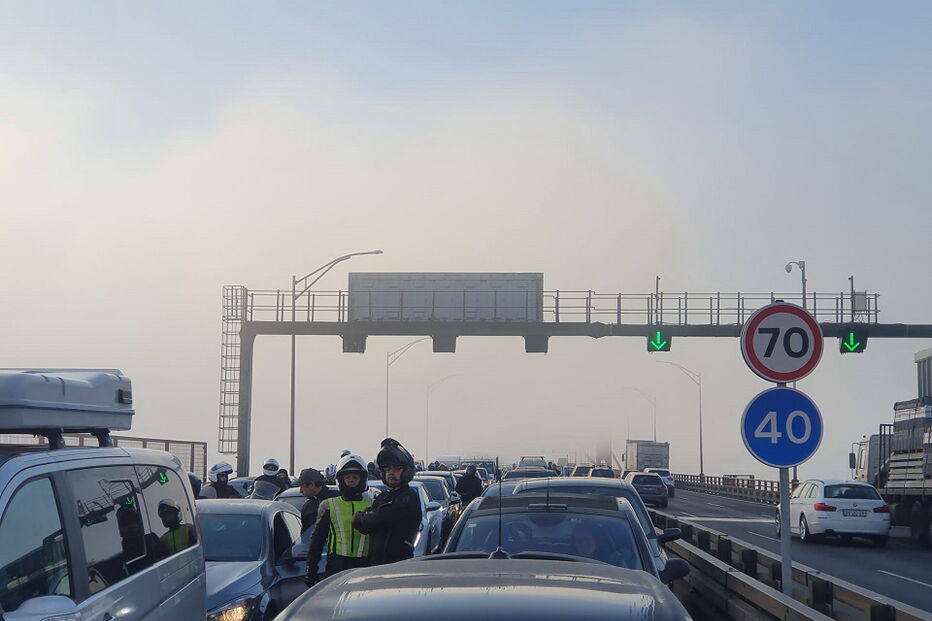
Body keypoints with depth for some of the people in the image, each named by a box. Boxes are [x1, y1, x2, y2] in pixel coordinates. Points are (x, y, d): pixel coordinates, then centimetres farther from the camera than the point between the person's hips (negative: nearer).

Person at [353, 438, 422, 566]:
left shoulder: (410, 497, -7)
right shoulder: (382, 497, 21)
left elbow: (382, 518, -16)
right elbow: (364, 528, 11)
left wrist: (360, 517, 1)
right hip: (377, 562, 8)